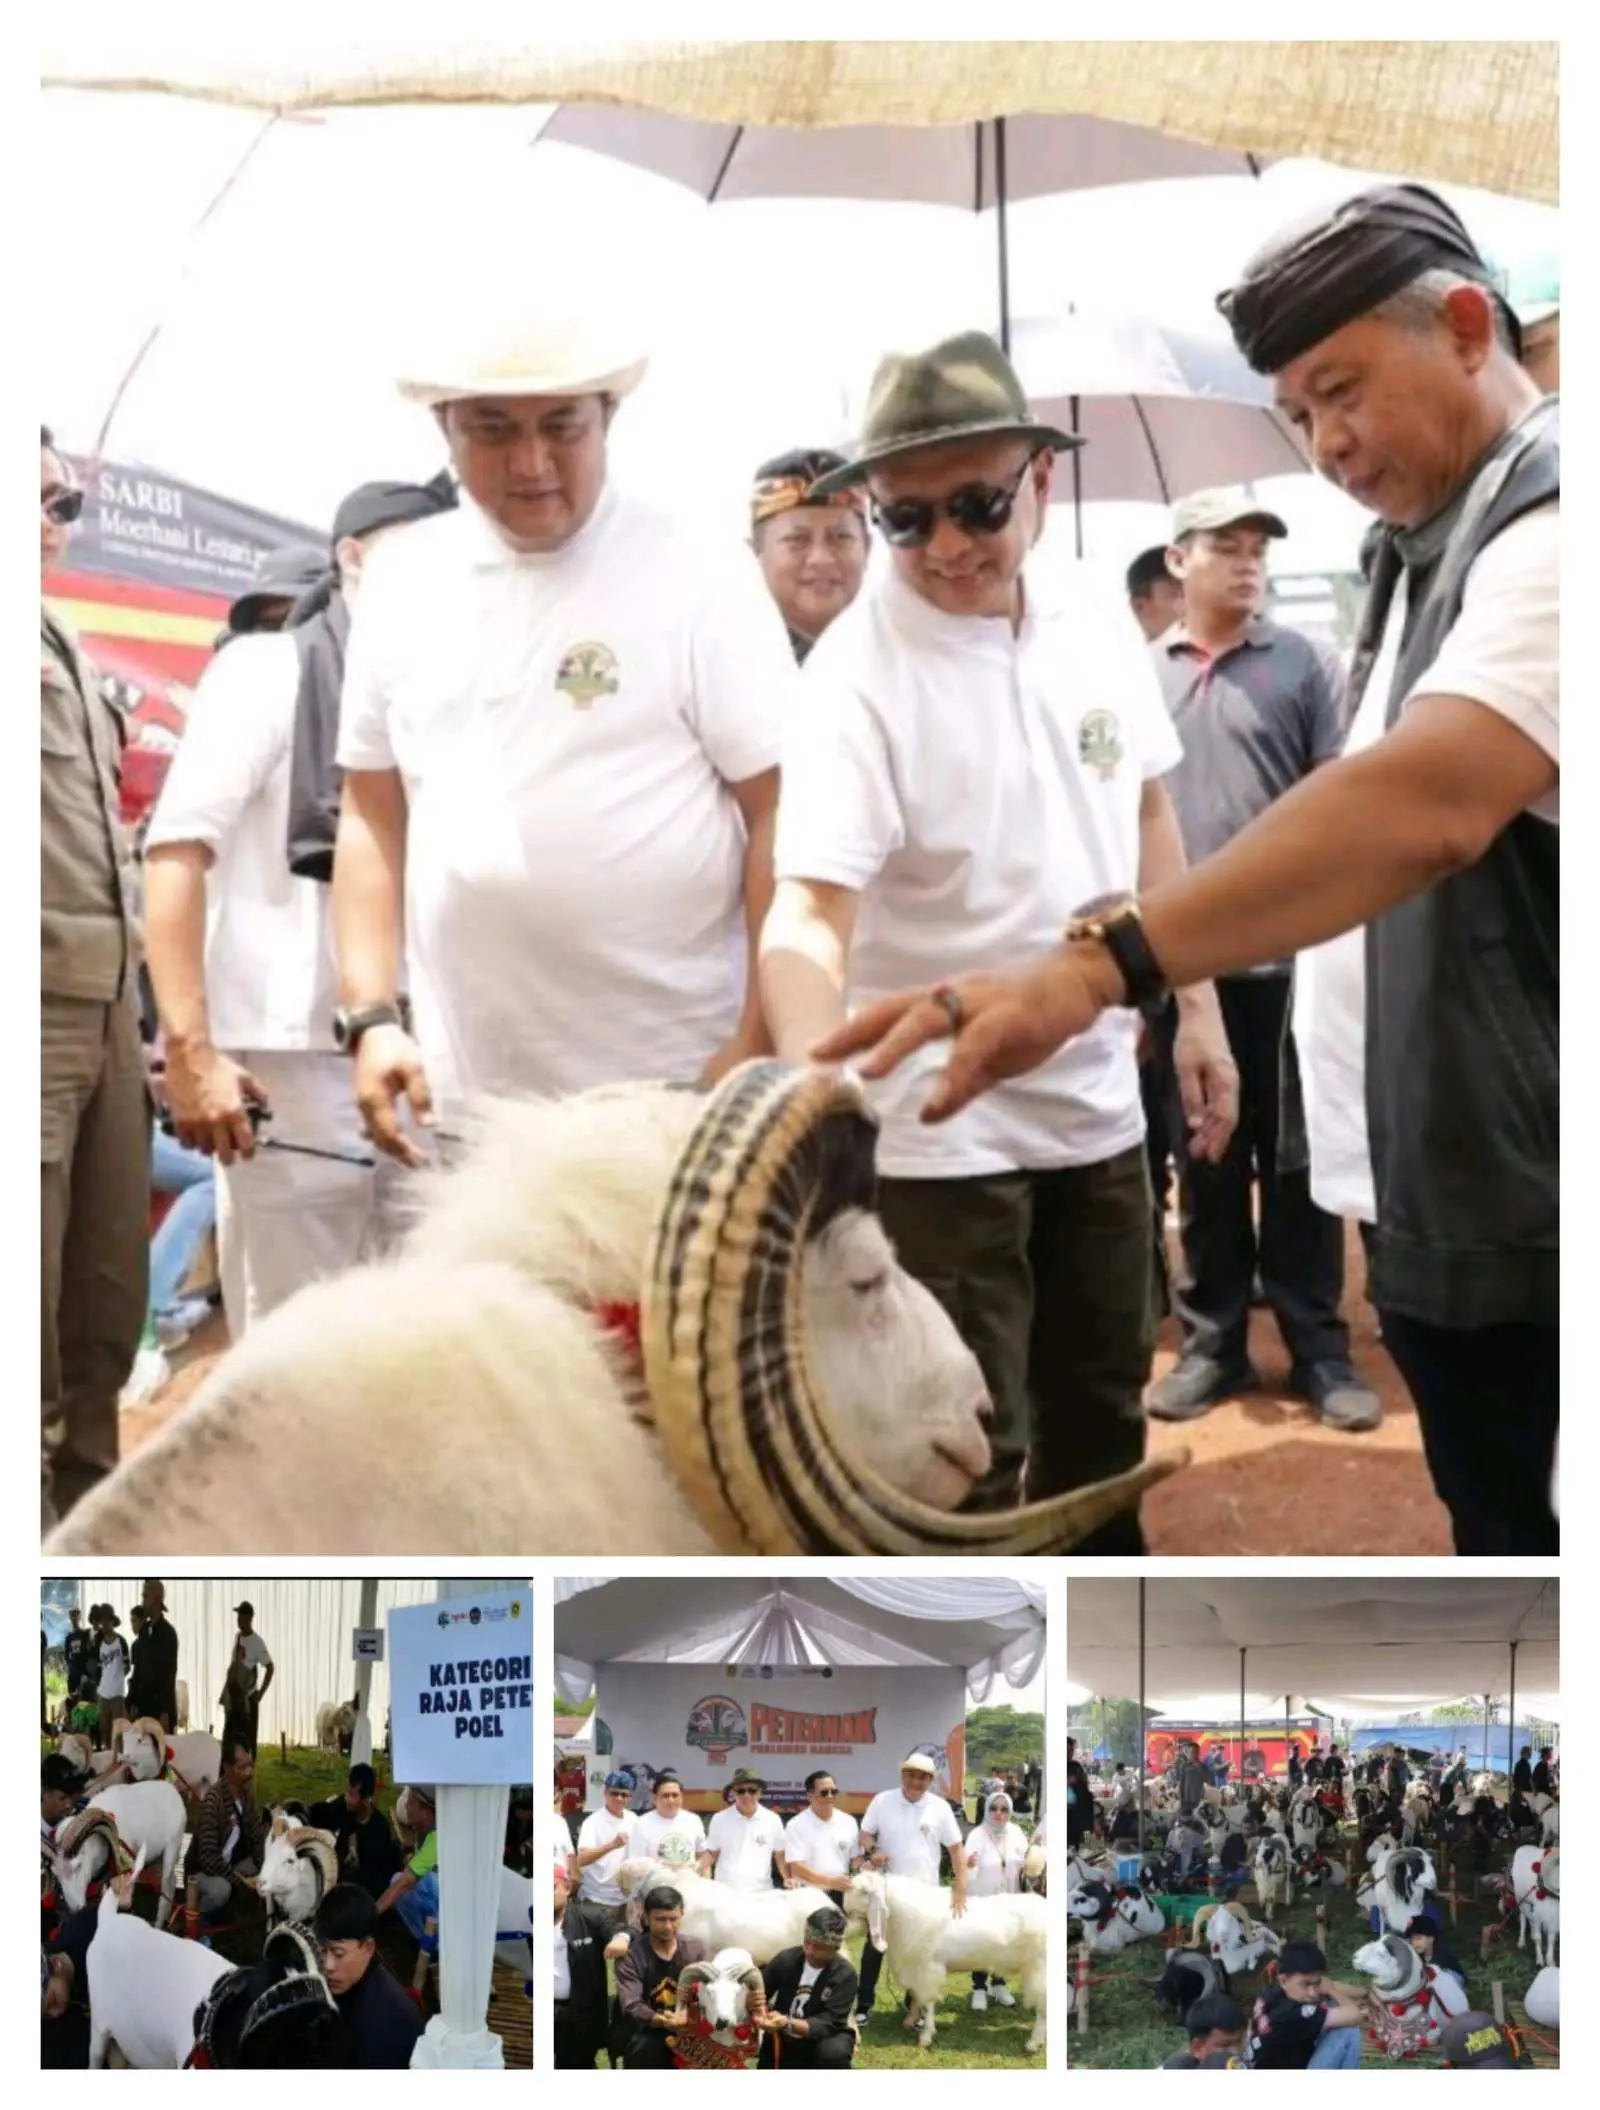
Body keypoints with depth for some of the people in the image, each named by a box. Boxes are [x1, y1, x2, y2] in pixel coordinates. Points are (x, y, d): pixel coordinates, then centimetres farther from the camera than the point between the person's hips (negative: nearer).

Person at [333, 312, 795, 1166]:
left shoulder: (697, 578, -5)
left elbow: (781, 815, -6)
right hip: (469, 1094, 4)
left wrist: (757, 1049, -12)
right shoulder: (400, 583, 8)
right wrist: (372, 1017, 3)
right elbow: (374, 817, 13)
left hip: (676, 1089, -4)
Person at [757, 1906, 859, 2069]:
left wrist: (787, 2024, -42)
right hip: (784, 2039, 4)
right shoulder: (786, 1959, -11)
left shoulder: (844, 1975, -20)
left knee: (833, 2052, -36)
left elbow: (828, 2024, -27)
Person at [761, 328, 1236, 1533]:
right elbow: (811, 908, -29)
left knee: (1104, 1407, 20)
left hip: (1099, 1097, 6)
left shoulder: (1101, 627, 0)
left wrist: (1199, 1008, 10)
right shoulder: (859, 672, -19)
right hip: (942, 1123, -6)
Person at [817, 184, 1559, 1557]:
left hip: (1538, 1229, -9)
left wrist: (1101, 965, -44)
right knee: (1499, 1541, 18)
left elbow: (1431, 799, -35)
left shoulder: (1548, 524, -18)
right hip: (1446, 1208, 9)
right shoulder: (1424, 552, 14)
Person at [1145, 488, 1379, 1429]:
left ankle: (1320, 1346, 15)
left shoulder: (1305, 662, 1)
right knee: (1204, 1159, 10)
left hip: (1287, 955, -2)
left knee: (1295, 1157, 5)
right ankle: (1214, 1339, 21)